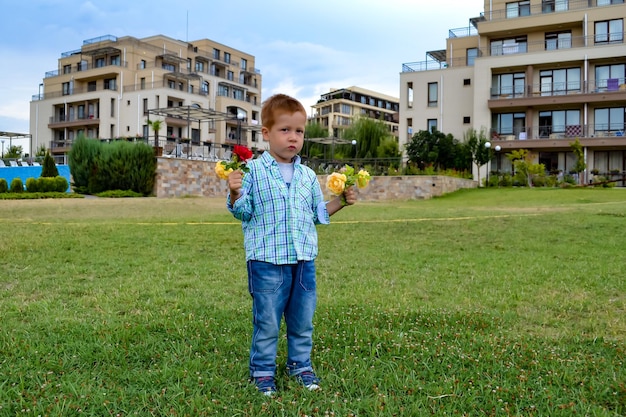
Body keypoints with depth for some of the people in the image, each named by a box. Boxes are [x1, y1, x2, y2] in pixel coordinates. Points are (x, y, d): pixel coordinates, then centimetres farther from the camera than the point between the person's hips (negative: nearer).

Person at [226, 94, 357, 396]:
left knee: (302, 320, 15)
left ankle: (301, 365, 33)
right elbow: (243, 212, -6)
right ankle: (262, 371, 24)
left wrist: (341, 202, 5)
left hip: (303, 260, 5)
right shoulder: (253, 171, -6)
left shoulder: (307, 175, 8)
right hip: (267, 261, -4)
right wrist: (235, 194, -25)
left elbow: (318, 213, 17)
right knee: (267, 321, 6)